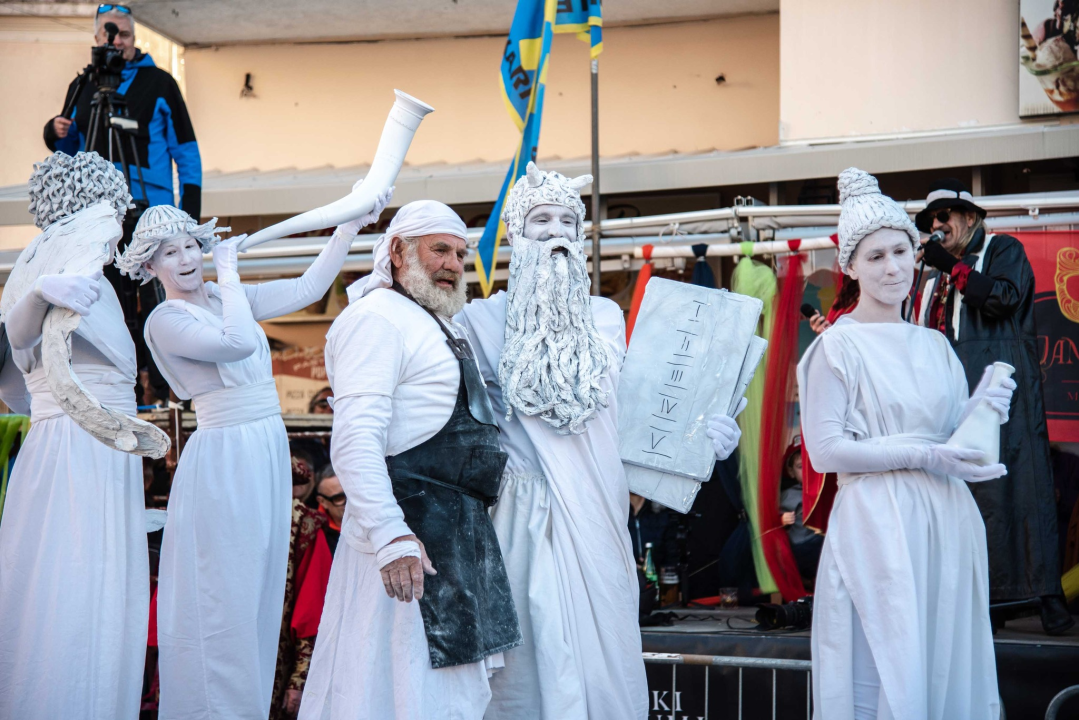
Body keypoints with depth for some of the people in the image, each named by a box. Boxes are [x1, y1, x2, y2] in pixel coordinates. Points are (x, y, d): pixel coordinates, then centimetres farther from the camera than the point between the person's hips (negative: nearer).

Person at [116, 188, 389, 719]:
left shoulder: (227, 298, 11)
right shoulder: (165, 321, -10)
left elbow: (308, 288, 9)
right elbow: (238, 342, -26)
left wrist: (351, 225, 2)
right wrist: (228, 272, -14)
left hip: (269, 453, 8)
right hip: (224, 456, -8)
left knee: (261, 591, 11)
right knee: (226, 598, -6)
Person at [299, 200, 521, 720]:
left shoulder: (437, 325, 20)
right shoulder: (378, 318, -12)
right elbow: (354, 443, -23)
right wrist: (391, 538, -31)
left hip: (457, 534, 11)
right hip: (411, 532, -10)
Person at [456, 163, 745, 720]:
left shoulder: (606, 316, 14)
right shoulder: (484, 319, 3)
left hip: (598, 512, 3)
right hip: (527, 510, -3)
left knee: (604, 648, 1)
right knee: (534, 653, -4)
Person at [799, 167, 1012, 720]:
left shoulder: (934, 346, 14)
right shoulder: (839, 346, -4)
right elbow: (824, 449, -11)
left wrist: (978, 414, -3)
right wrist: (922, 456, -14)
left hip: (948, 525, 6)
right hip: (876, 526, -6)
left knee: (948, 668, 7)